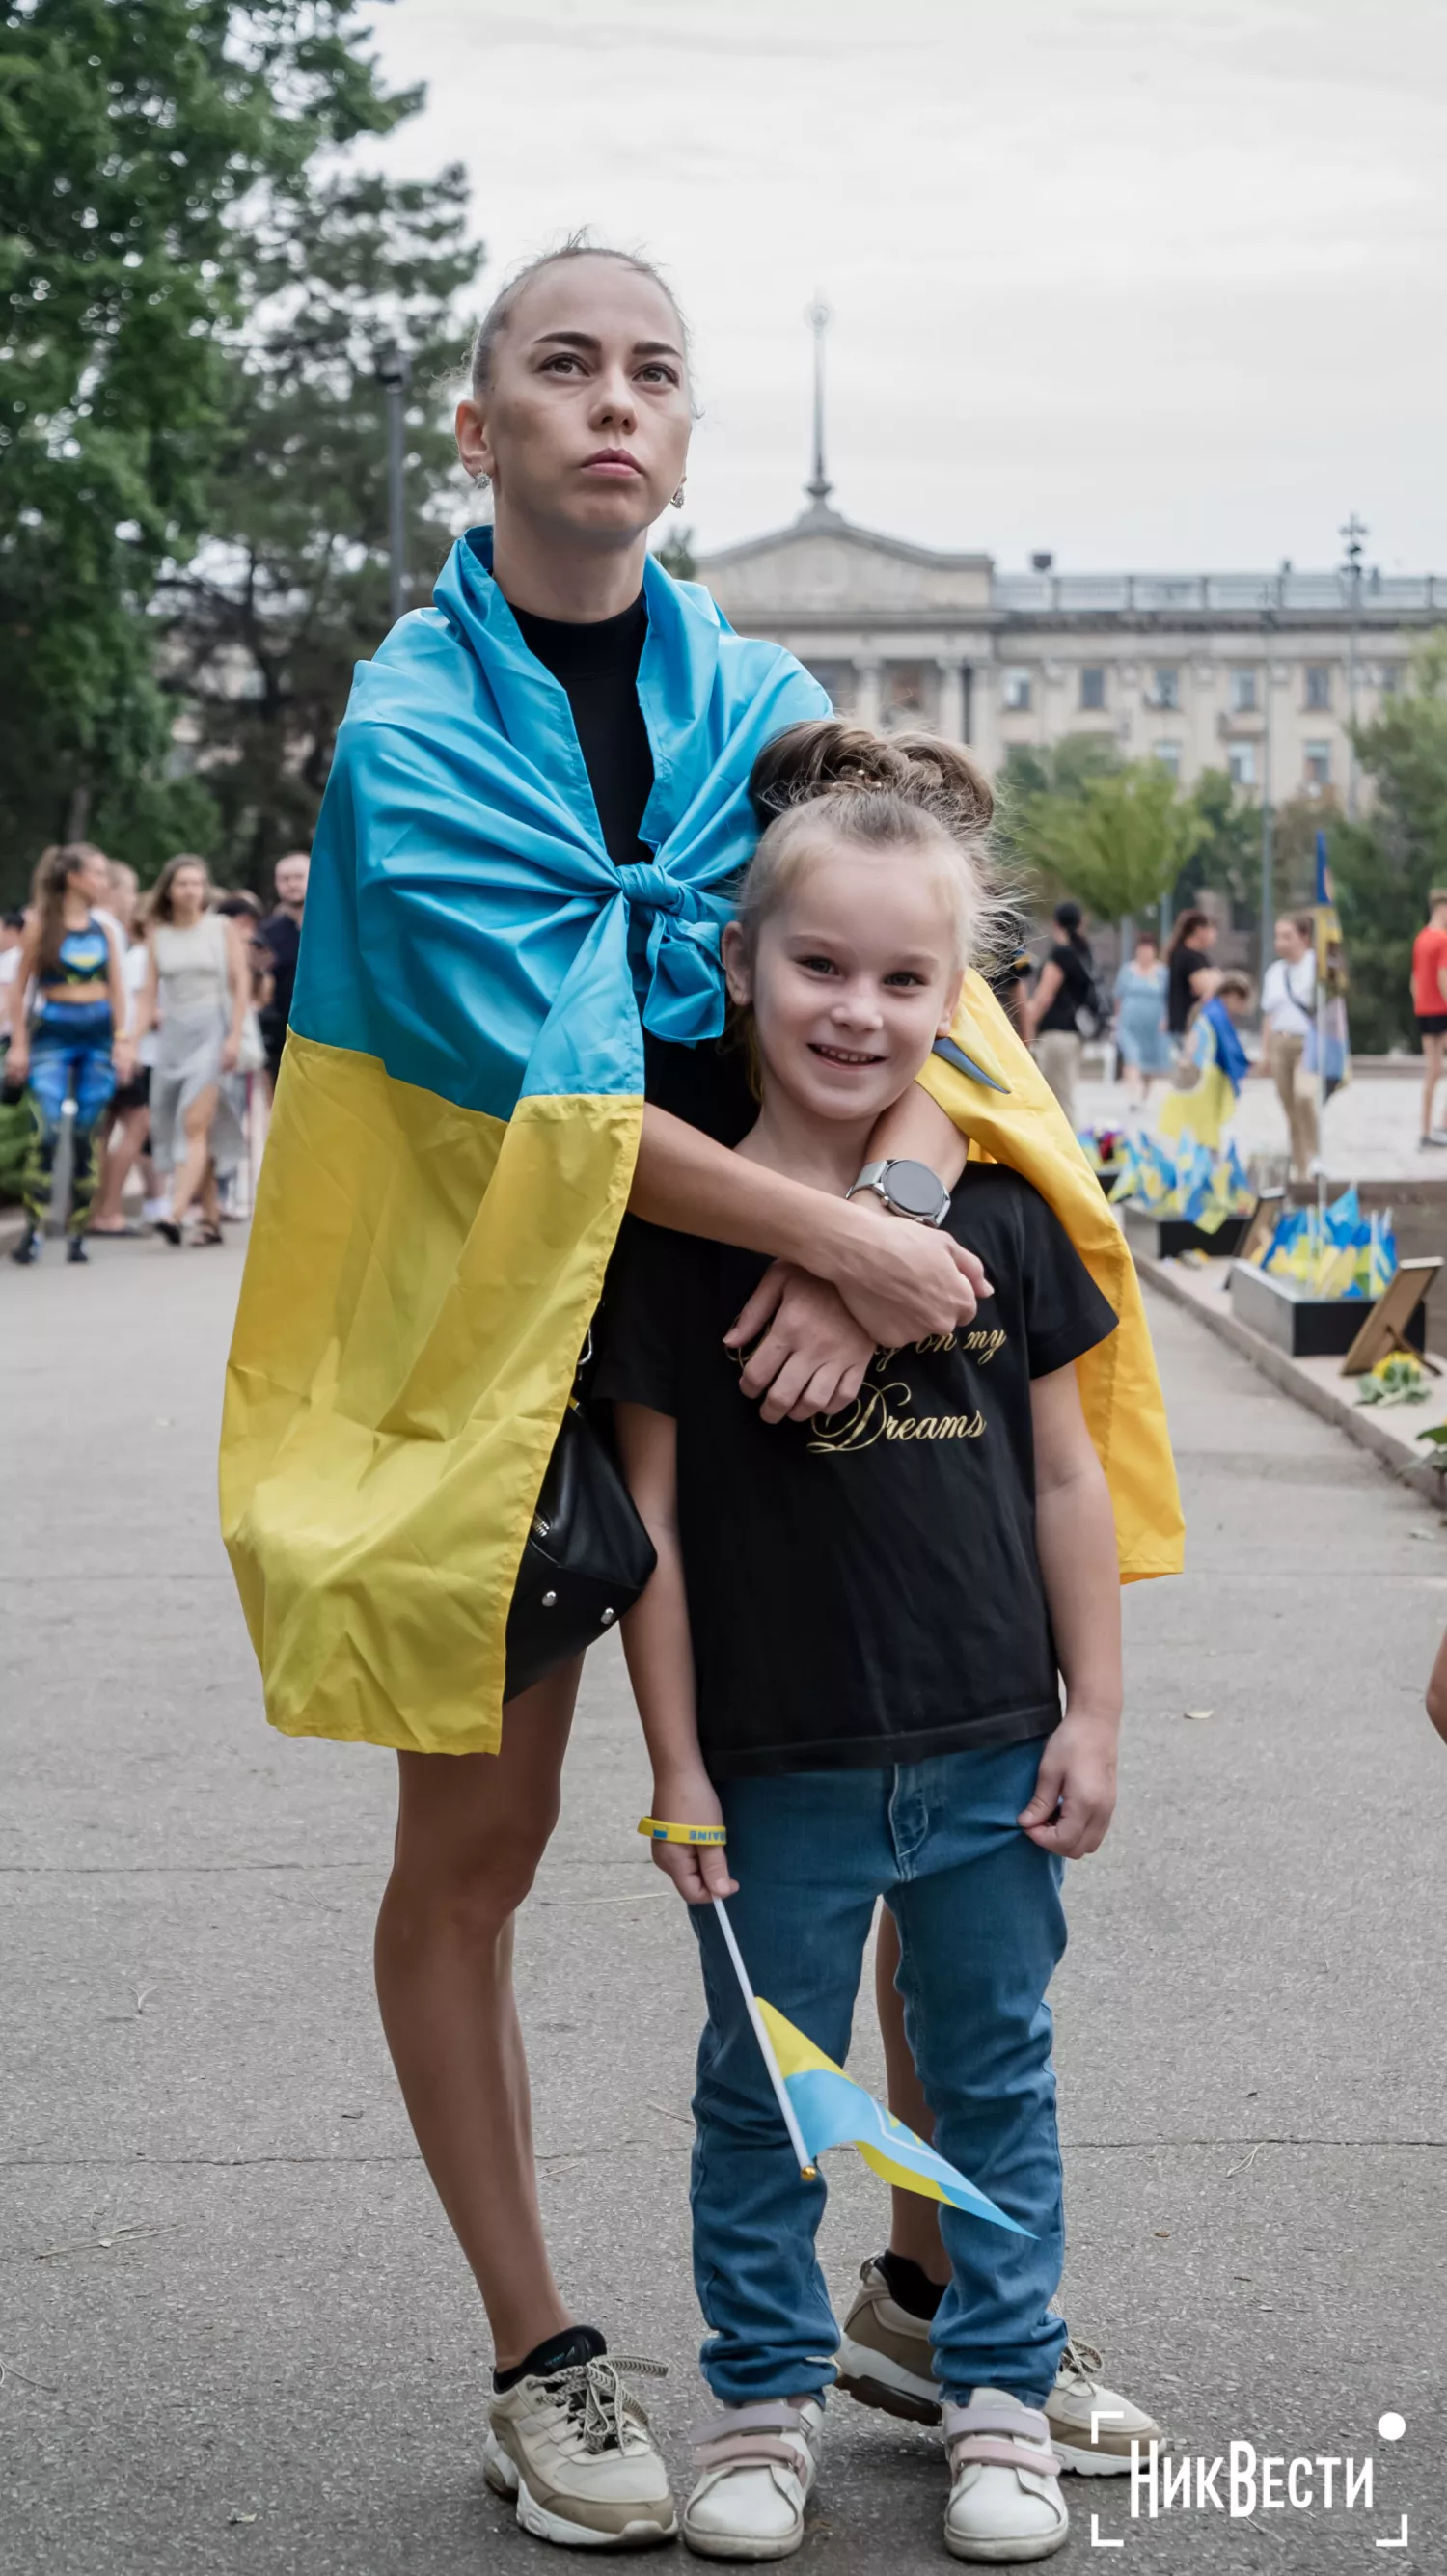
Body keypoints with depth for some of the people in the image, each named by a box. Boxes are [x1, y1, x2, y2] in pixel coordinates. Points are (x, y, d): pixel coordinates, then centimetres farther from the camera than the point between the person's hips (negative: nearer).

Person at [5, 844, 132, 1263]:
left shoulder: (104, 926, 9)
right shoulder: (41, 924, -1)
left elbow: (117, 987, 12)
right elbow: (19, 985, 1)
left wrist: (122, 1040, 4)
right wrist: (19, 1043, -4)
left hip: (98, 1032, 3)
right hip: (54, 1031, -3)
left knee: (86, 1134, 1)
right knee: (47, 1130, -15)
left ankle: (78, 1232, 6)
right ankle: (33, 1228, -11)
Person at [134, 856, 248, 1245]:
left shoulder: (222, 928, 3)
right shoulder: (157, 934, 10)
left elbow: (241, 984, 2)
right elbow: (149, 994, 10)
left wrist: (235, 1037, -7)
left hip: (212, 1030, -4)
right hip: (173, 1033, 4)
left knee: (195, 1123, -16)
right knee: (186, 1127, 5)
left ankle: (177, 1213, -27)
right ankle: (210, 1218, 12)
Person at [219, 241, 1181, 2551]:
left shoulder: (757, 698, 3)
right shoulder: (409, 731, -10)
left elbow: (913, 1000, -6)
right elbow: (552, 1093, -19)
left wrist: (864, 1250, -24)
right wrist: (845, 1233, -23)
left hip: (772, 1323, 4)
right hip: (493, 1325, -4)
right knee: (473, 1844, 1)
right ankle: (539, 2363, 17)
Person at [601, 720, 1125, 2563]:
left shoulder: (997, 1213, -1)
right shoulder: (681, 1231, -8)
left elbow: (1063, 1473, 5)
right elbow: (652, 1514, -5)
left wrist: (1092, 1715, 3)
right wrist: (675, 1768, -6)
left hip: (990, 1755, 2)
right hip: (777, 1769, -2)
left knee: (995, 2080, 15)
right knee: (763, 2095, 12)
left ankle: (999, 2391, 30)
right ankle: (766, 2393, 29)